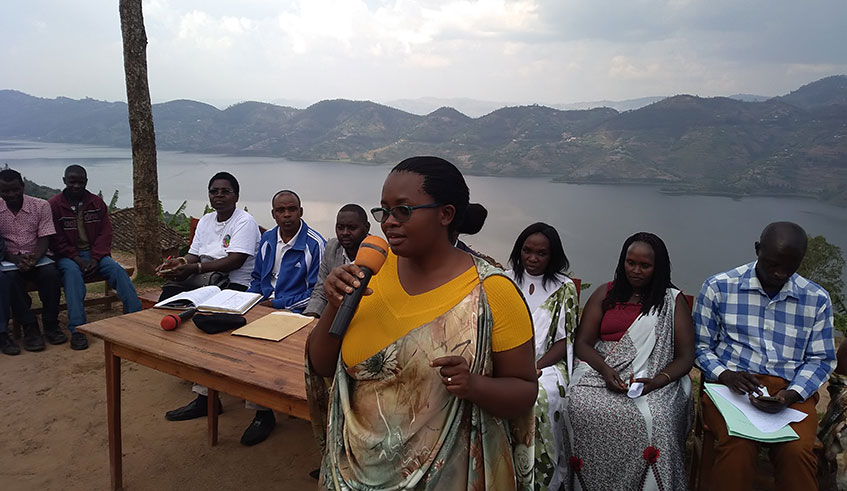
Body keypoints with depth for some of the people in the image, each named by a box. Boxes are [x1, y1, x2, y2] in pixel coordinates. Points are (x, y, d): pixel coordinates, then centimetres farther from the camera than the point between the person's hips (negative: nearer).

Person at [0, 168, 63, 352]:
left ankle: (50, 324, -17)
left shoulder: (41, 206, 0)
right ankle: (29, 328, -21)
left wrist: (33, 258, -23)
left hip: (37, 257, 0)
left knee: (51, 273, -32)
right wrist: (17, 259, -20)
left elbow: (44, 239, -5)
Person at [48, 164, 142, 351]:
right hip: (67, 256, -3)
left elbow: (105, 233, 4)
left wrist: (95, 258, -11)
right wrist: (77, 259, -17)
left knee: (117, 269, -23)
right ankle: (76, 329, -40)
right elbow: (56, 240, -4)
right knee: (72, 272, -34)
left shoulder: (97, 202, 9)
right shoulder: (54, 205, 0)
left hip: (94, 253, 3)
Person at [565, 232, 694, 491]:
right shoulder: (604, 294, 14)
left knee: (652, 419, -33)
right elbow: (582, 343, 7)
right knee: (580, 407, -29)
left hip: (655, 378, -1)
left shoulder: (673, 301, 10)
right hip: (601, 370, 2)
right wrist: (605, 369, -12)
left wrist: (657, 381, -14)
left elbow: (685, 357, 5)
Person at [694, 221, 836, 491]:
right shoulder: (718, 287, 2)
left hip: (792, 391, 2)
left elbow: (821, 359, 10)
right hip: (731, 384, -2)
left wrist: (791, 394, -9)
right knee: (738, 445, -31)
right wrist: (725, 375, -14)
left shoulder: (817, 299, 9)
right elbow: (701, 346, 5)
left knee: (797, 451, -29)